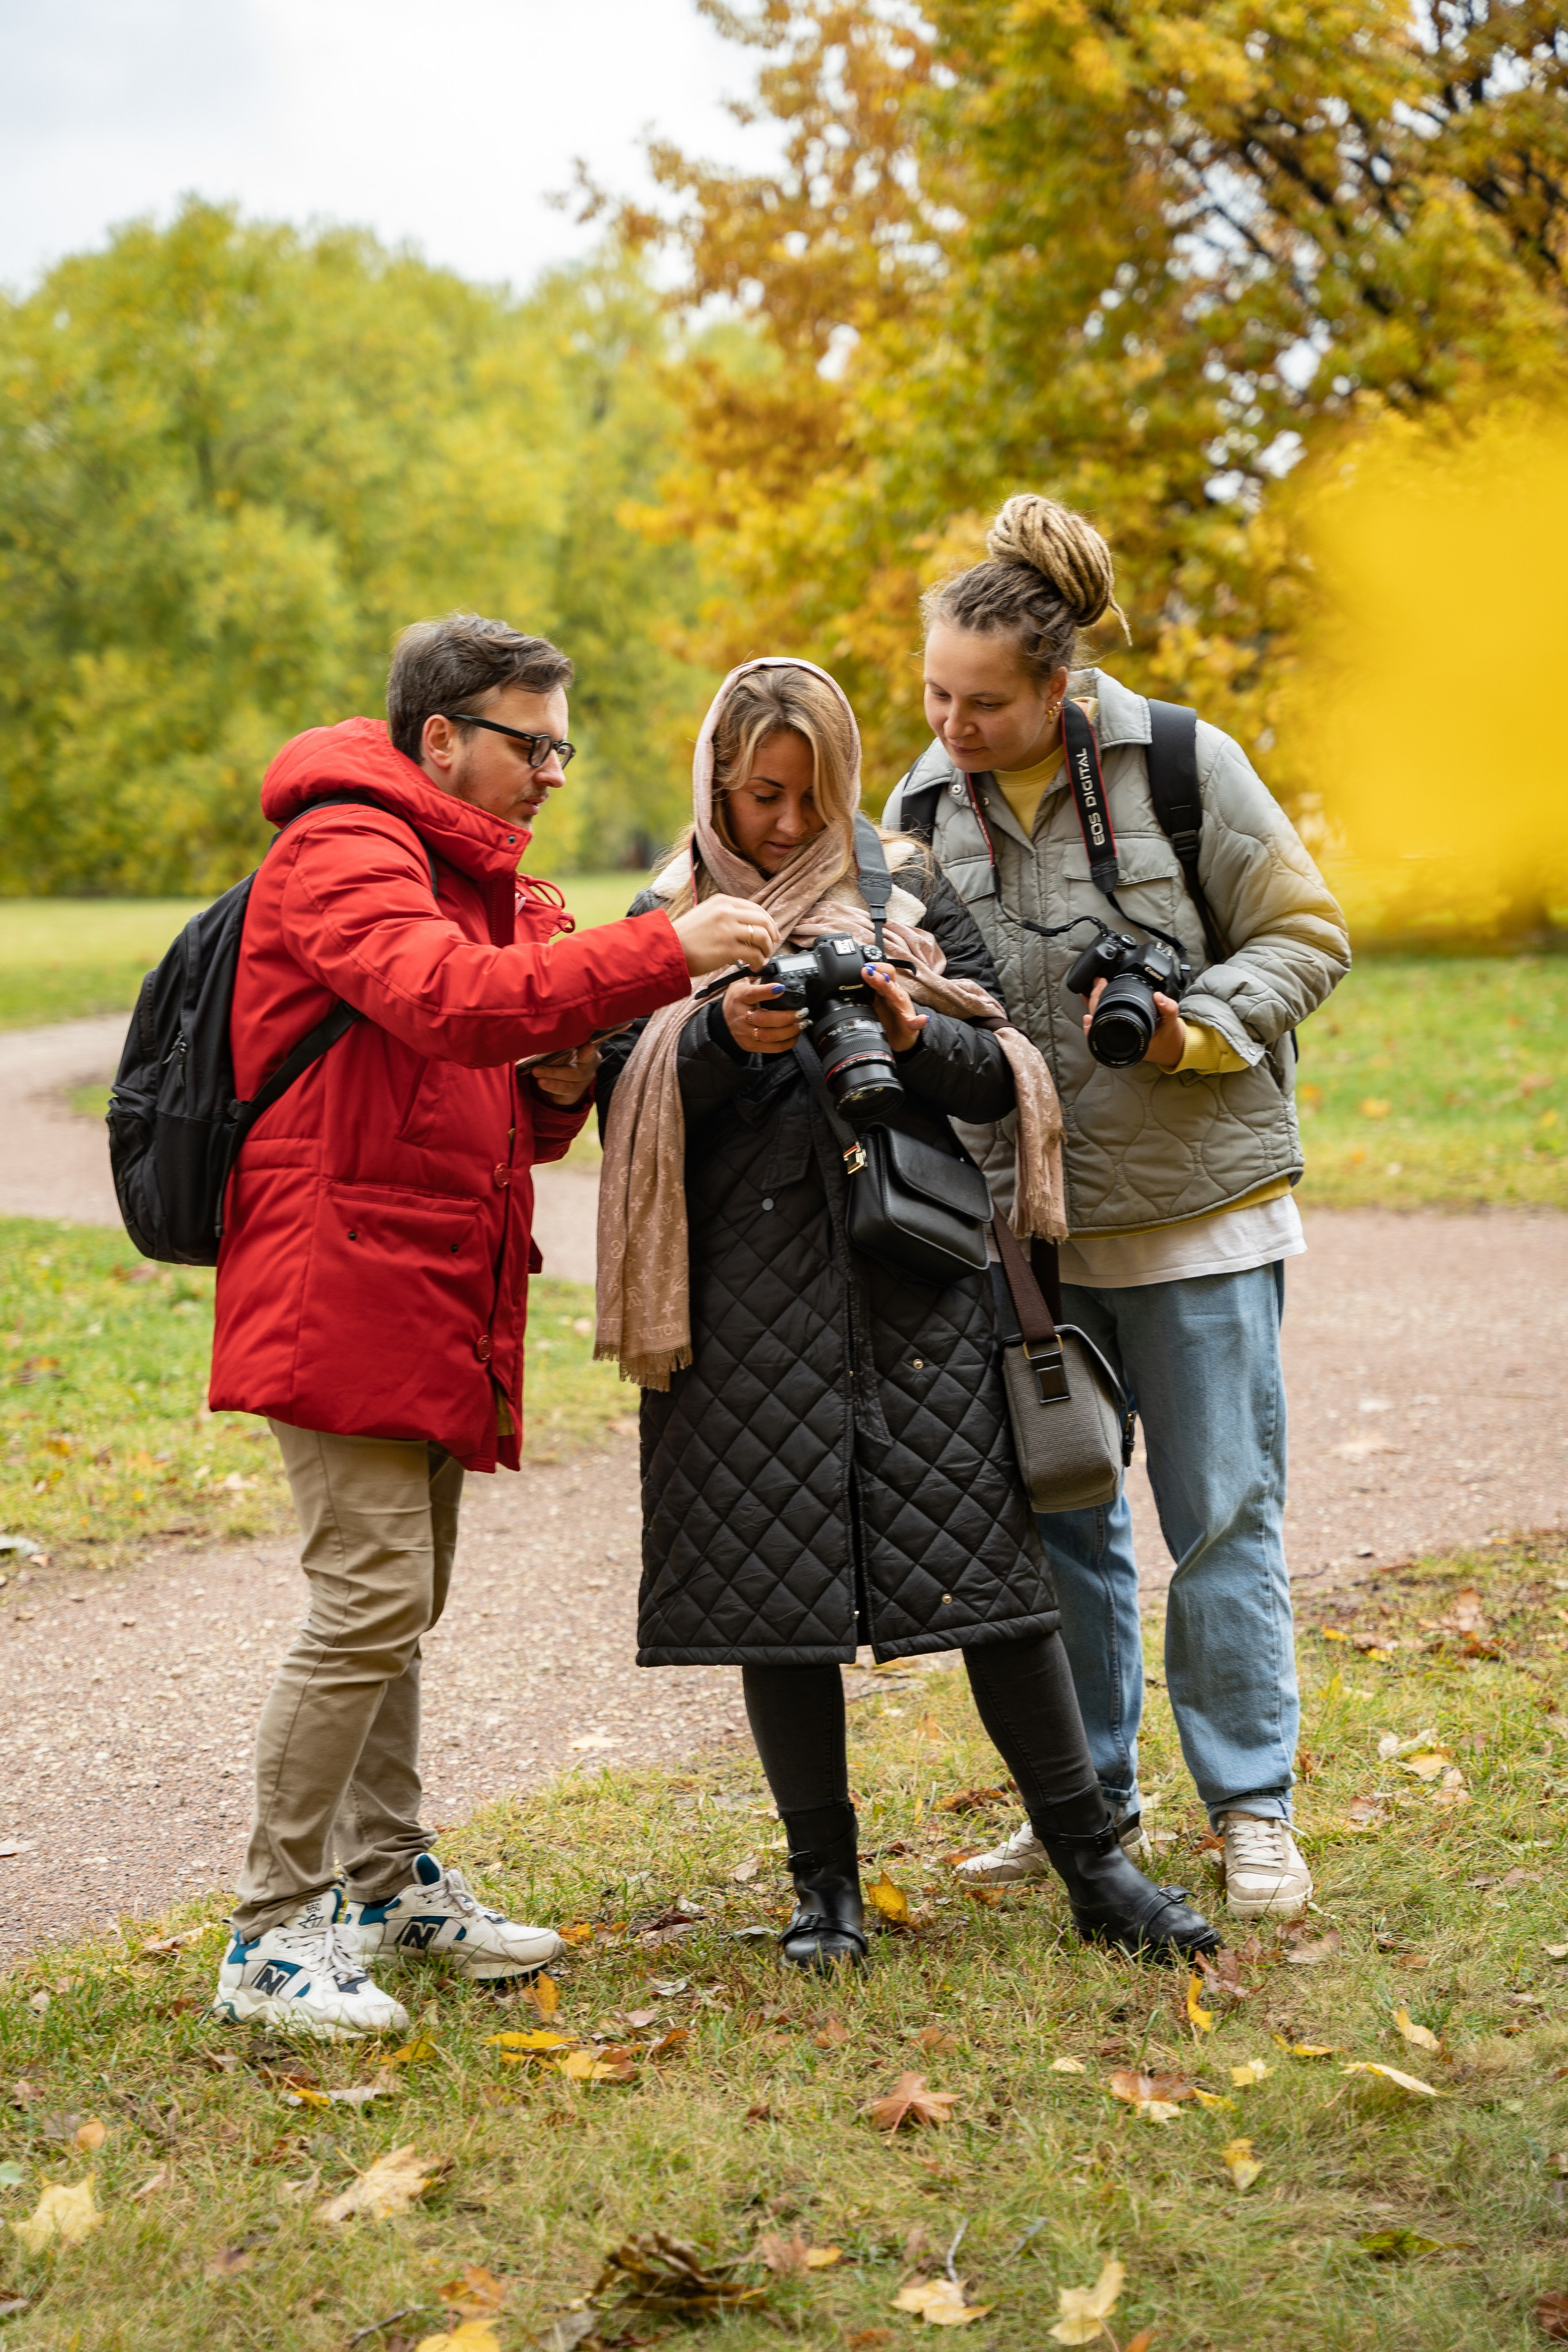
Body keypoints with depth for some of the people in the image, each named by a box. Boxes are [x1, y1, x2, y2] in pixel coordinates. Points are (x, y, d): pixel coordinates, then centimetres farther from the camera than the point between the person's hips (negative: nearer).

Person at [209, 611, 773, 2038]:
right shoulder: (343, 851, -9)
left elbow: (503, 1117, 23)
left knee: (405, 1600, 15)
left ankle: (389, 1881, 27)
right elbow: (446, 999, -29)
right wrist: (665, 953, -31)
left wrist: (560, 1089, 0)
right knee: (373, 1600, -11)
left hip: (434, 1298, 10)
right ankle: (275, 1933, -3)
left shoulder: (483, 881, 22)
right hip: (340, 1287, -9)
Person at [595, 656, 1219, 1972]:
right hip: (749, 1298, 0)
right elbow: (627, 1104, 1)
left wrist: (909, 1031, -14)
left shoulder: (909, 894, 11)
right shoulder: (668, 920, 11)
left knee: (986, 1561, -4)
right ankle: (826, 1886, 15)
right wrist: (720, 1037, -16)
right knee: (774, 1581, 1)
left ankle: (1095, 1866, 7)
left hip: (912, 1272, 0)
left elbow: (997, 1078, 5)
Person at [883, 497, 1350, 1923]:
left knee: (1222, 1513, 1)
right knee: (1054, 1515, 11)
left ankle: (1253, 1809, 13)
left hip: (1193, 1208, -4)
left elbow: (1307, 936, -2)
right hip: (1022, 1219, 4)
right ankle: (1090, 1796, 25)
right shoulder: (929, 805, 5)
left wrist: (1198, 1028, -18)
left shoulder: (1181, 766, -7)